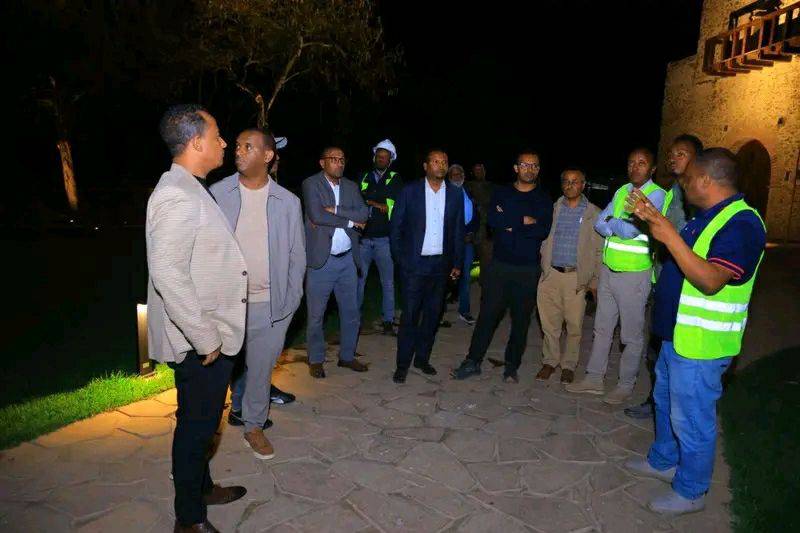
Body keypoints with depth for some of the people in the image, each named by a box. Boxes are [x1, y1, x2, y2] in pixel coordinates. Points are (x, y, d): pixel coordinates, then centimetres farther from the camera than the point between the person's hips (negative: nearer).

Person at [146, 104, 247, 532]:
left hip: (211, 335, 10)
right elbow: (167, 274, -29)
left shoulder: (192, 191, 11)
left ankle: (202, 488, 44)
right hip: (199, 342, -9)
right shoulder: (178, 197, -21)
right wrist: (205, 338, -22)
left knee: (202, 420, 23)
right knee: (197, 424, 7)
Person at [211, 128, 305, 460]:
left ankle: (253, 425, 32)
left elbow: (297, 255, 5)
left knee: (260, 368, 12)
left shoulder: (287, 202, 1)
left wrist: (291, 302, 0)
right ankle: (240, 406, 40)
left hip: (271, 306, 1)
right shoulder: (217, 194, -3)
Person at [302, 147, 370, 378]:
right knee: (316, 315, 6)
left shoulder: (351, 186, 11)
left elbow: (364, 214, -3)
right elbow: (316, 215, -19)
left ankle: (347, 356, 29)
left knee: (351, 312, 13)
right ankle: (316, 360, 22)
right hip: (321, 260, -5)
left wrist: (335, 210, -15)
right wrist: (349, 221, -10)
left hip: (348, 259, 5)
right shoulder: (311, 184, -4)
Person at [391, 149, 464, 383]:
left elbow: (459, 231, 8)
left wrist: (457, 263, 6)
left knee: (433, 314, 11)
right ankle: (403, 364, 10)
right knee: (410, 315, -1)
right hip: (414, 264, -3)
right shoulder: (409, 191, -3)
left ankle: (422, 358, 25)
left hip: (441, 264, 3)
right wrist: (400, 258, -3)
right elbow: (396, 226, 0)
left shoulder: (455, 194, 5)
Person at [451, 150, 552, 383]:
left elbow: (542, 231, -11)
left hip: (528, 269, 0)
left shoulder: (544, 200, 5)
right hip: (500, 265, 0)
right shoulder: (501, 193, 8)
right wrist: (524, 221, -12)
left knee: (521, 320, 7)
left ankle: (512, 366, 20)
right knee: (487, 314, 3)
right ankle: (473, 362, 14)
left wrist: (509, 223, -10)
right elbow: (492, 219, -11)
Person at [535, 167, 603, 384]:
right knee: (549, 322, 8)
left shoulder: (594, 214, 4)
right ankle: (549, 361, 23)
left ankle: (569, 365, 20)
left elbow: (599, 250, 3)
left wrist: (595, 280, -1)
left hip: (577, 277, -2)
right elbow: (544, 240, 10)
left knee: (574, 325, 4)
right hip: (551, 274, 2)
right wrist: (543, 267, 1)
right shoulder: (554, 209, 9)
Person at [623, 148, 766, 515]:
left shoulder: (741, 223, -22)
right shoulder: (707, 217, 9)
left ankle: (691, 492, 24)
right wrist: (651, 219, 8)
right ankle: (662, 461, 44)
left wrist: (670, 236, -33)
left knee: (691, 419, 5)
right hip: (677, 334, 10)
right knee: (666, 403, 24)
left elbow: (711, 281, -31)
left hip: (700, 346, -10)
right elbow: (677, 256, 20)